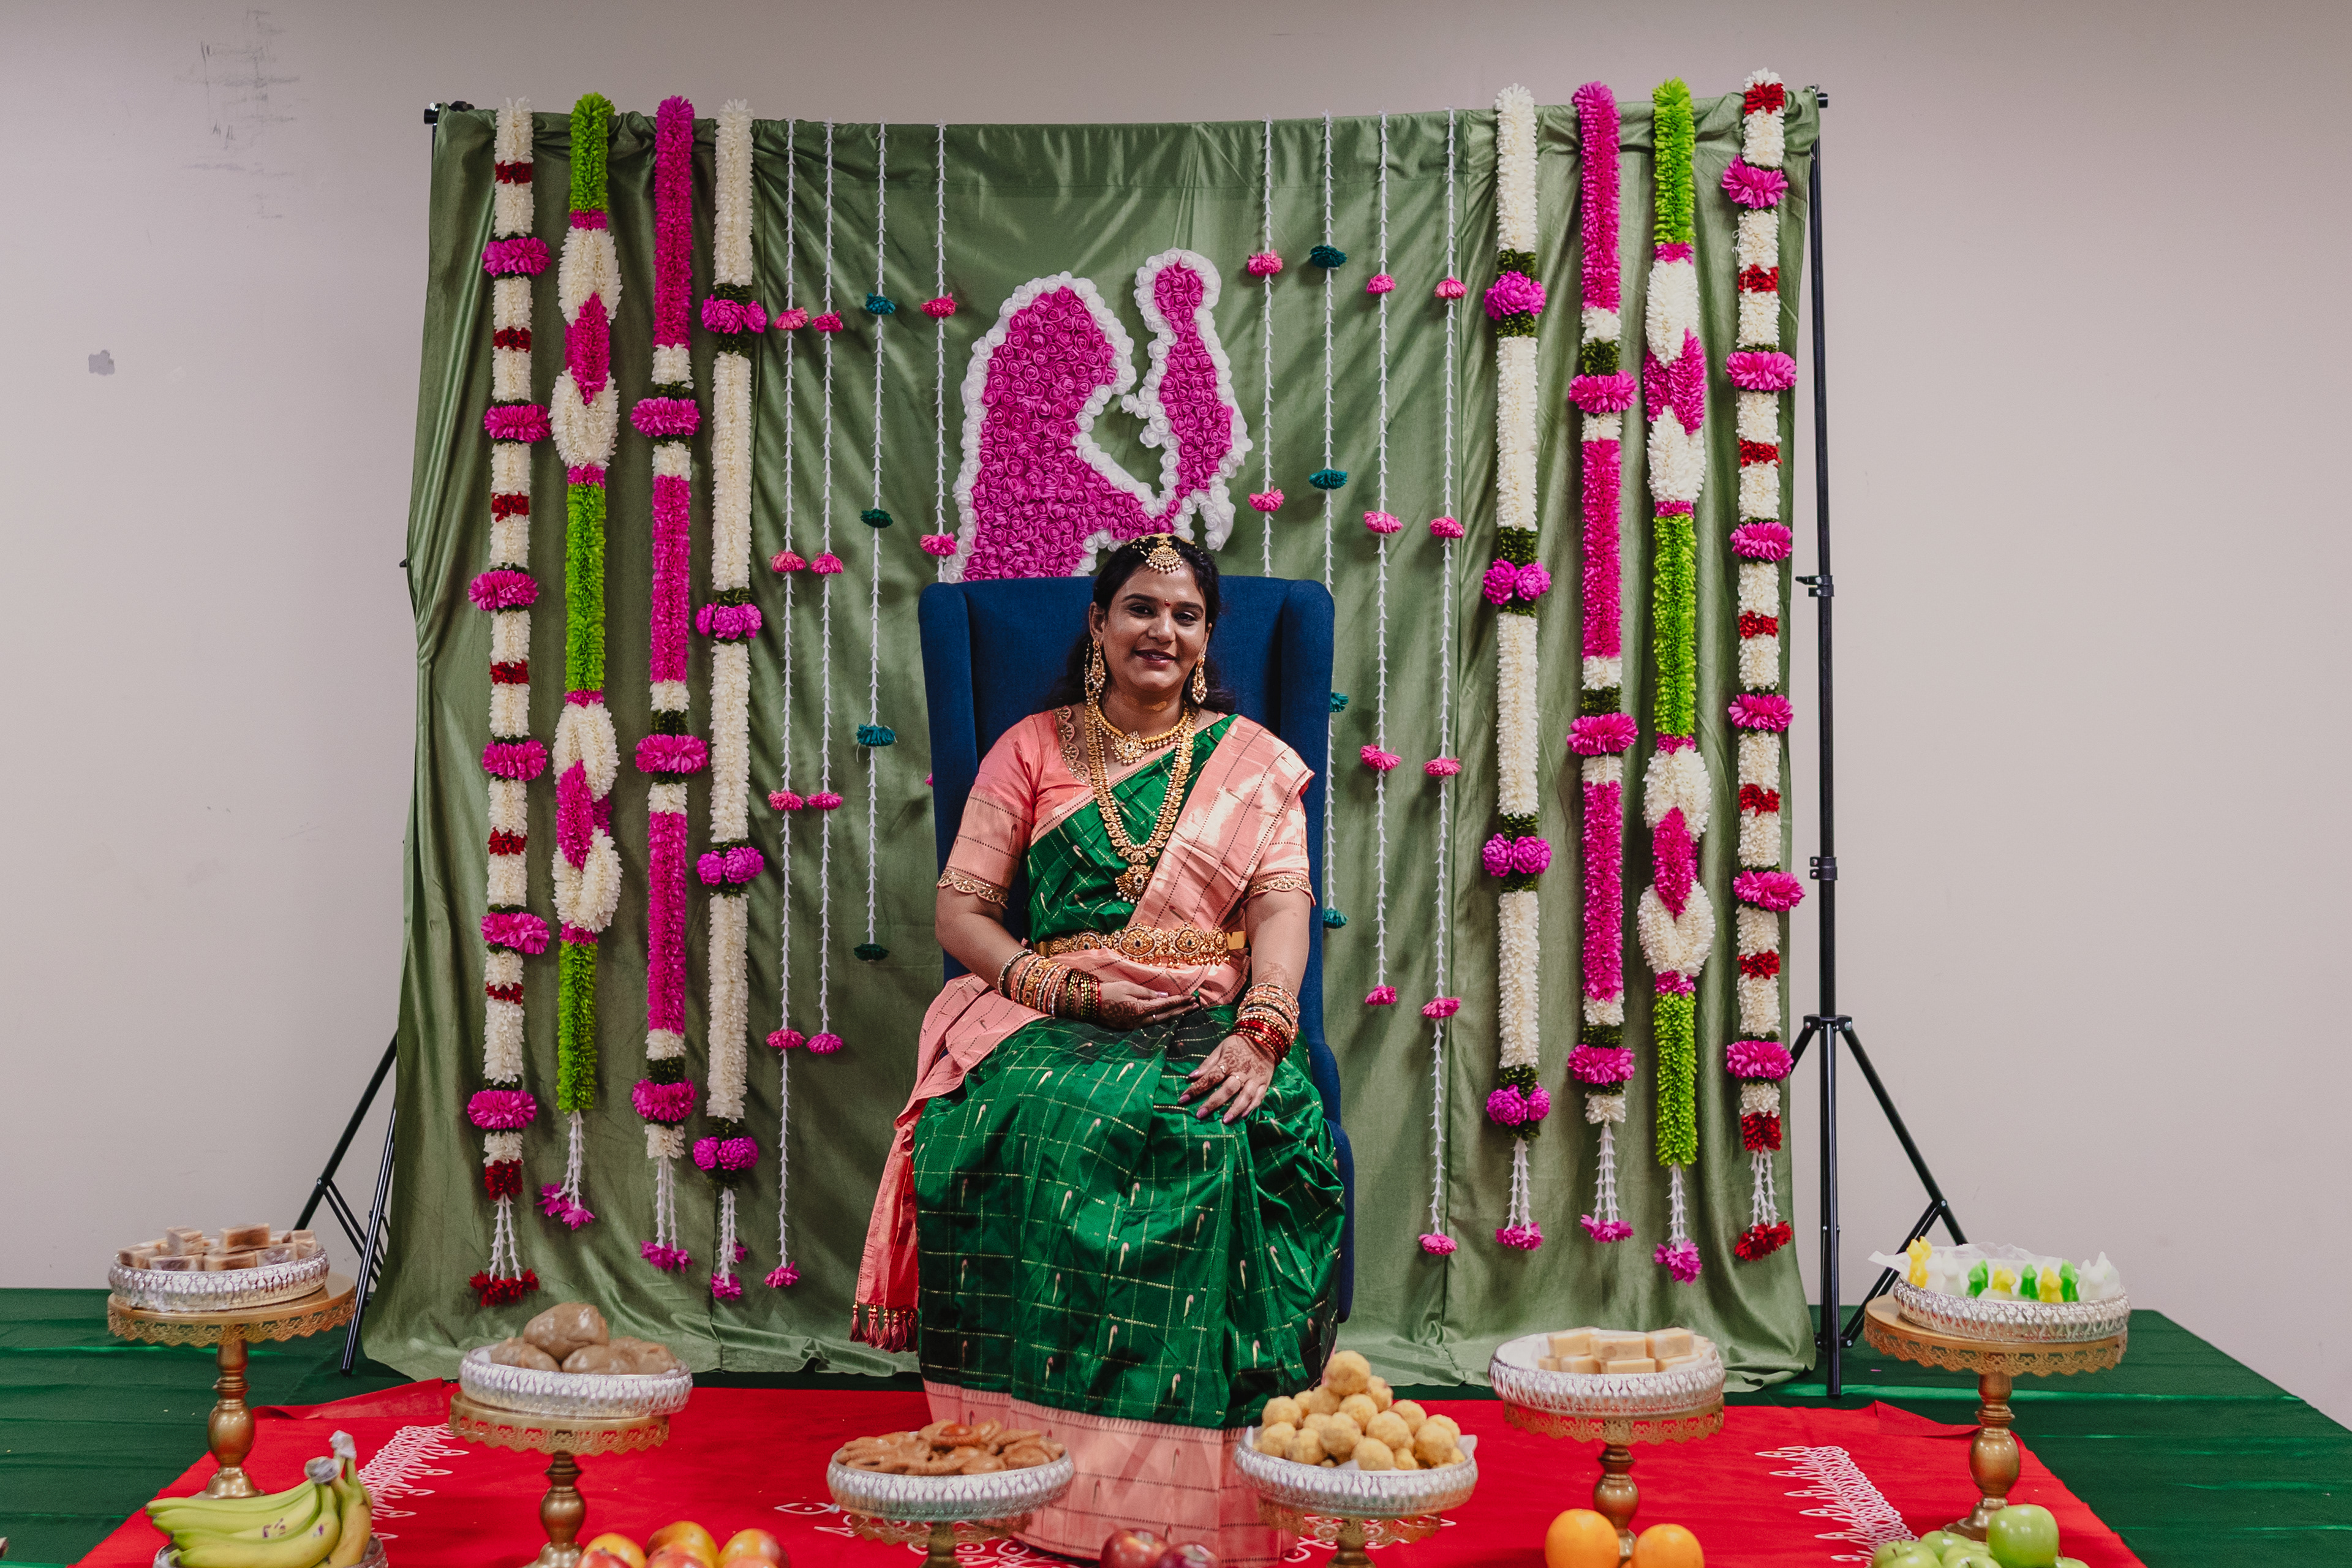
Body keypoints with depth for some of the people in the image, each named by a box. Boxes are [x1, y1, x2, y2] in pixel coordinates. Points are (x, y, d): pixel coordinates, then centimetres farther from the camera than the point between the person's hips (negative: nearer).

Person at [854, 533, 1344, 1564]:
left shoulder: (1251, 761, 17)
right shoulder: (1033, 749, 16)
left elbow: (1281, 903, 3)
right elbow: (960, 909, 9)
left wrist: (1261, 1031, -17)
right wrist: (1061, 985, -10)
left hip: (1208, 1030, 0)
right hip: (1046, 1028, 1)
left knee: (1231, 1140, -34)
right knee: (1017, 1129, -34)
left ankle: (1193, 1481, -25)